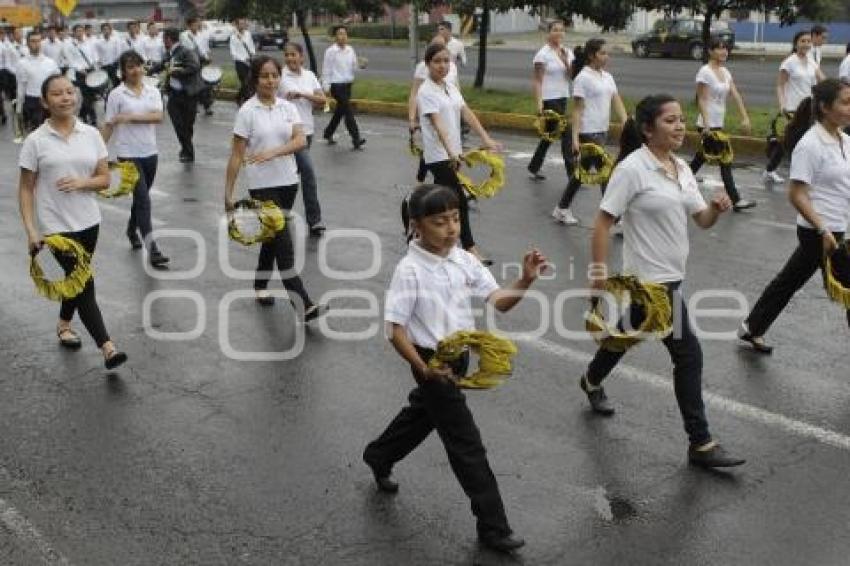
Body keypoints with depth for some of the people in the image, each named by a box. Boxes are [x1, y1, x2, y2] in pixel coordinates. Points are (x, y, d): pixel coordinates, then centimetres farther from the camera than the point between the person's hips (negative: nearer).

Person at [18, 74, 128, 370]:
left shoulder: (91, 134, 2)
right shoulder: (36, 141, -7)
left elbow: (105, 179, 5)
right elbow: (25, 189, -4)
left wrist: (81, 182, -16)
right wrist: (31, 230, -11)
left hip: (88, 222, 4)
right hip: (56, 226, -4)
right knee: (85, 283, -8)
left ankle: (63, 324, 44)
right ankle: (107, 347, -8)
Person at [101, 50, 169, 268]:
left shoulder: (153, 91, 5)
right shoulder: (116, 94, -4)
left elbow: (158, 117, -11)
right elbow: (108, 125, -4)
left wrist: (130, 117, -19)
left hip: (150, 152, 4)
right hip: (128, 154, -4)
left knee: (141, 197, 18)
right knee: (143, 199, -12)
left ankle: (132, 229, 45)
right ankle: (152, 250, -15)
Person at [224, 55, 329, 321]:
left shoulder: (288, 108, 4)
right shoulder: (247, 111, -7)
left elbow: (301, 140, -11)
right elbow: (236, 155, -7)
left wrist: (273, 152, -28)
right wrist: (228, 193, -9)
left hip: (288, 181, 5)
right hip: (262, 186, -5)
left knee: (273, 237, 18)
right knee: (284, 243, -12)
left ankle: (260, 286, 39)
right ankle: (304, 306, -16)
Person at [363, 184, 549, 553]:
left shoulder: (465, 260, -4)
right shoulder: (410, 271, -20)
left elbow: (500, 303, -7)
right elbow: (395, 329, -19)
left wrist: (525, 281, -26)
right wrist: (424, 369, -27)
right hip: (434, 362, -7)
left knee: (424, 413, 28)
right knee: (467, 443, -1)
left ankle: (378, 457, 55)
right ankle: (493, 526, 11)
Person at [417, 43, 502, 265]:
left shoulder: (451, 87, 11)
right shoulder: (426, 91, -13)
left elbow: (466, 113, 2)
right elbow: (437, 124, -25)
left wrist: (486, 138, -9)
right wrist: (450, 151, -36)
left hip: (453, 152, 8)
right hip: (439, 155, -8)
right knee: (459, 200, -10)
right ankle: (469, 248, -5)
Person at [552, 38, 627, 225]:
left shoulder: (607, 77, 12)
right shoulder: (583, 78, -10)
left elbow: (617, 101, 5)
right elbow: (577, 110, -12)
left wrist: (626, 123, -11)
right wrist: (575, 138, -17)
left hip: (602, 132, 8)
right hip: (588, 133, -8)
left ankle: (562, 209, 23)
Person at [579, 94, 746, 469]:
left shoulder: (681, 169, 7)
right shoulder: (632, 168, -17)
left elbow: (702, 220, 8)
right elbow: (603, 222, -17)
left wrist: (718, 208, -14)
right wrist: (599, 272, -20)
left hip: (669, 275, 8)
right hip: (650, 280, -8)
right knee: (688, 354, -7)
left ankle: (592, 382, 53)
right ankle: (700, 444, 3)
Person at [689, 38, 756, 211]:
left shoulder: (725, 72, 11)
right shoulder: (705, 72, -13)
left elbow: (736, 95, 6)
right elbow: (701, 100, -16)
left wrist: (744, 117, -2)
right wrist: (706, 124, -23)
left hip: (719, 124, 9)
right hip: (709, 125, -9)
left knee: (700, 159, 17)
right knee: (725, 161, -8)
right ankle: (736, 200, -5)